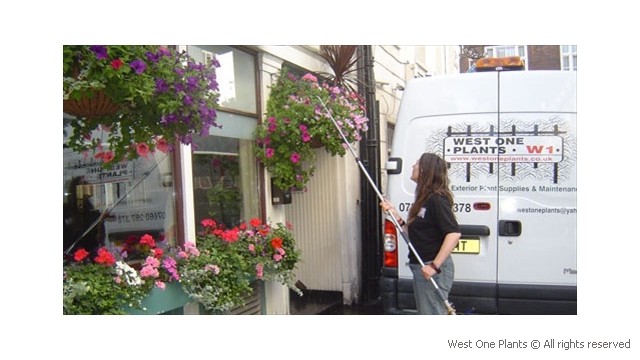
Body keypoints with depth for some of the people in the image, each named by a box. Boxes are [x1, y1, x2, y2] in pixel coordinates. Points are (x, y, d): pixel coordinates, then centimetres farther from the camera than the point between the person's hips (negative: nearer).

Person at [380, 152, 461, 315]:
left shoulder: (437, 199, -17)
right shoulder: (424, 199, 13)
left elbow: (454, 233, -26)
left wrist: (434, 266, -28)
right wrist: (395, 215, 4)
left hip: (434, 269, -10)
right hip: (421, 267, 10)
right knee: (426, 314, 20)